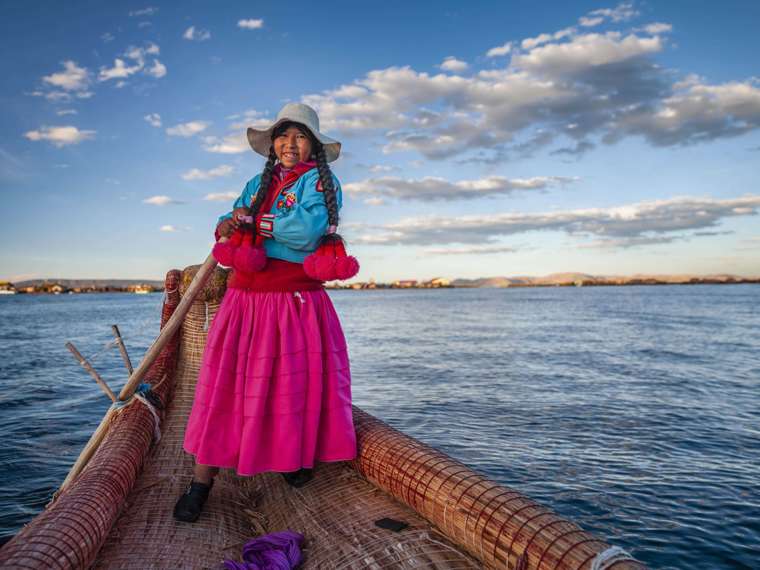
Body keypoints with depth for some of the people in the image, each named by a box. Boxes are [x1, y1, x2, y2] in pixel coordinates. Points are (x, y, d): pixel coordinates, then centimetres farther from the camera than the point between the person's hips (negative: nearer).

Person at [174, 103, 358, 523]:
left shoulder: (320, 182, 0)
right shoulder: (258, 183, 19)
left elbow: (307, 229, -17)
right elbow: (230, 220, 14)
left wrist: (255, 221, -7)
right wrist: (227, 227, -10)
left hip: (297, 302, -4)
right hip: (245, 298, 5)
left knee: (298, 383, 6)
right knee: (222, 382, 1)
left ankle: (296, 458, 32)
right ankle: (202, 479, 10)